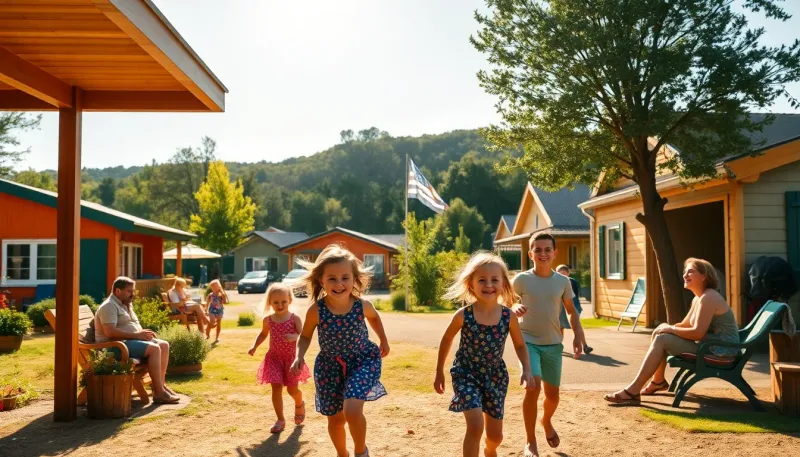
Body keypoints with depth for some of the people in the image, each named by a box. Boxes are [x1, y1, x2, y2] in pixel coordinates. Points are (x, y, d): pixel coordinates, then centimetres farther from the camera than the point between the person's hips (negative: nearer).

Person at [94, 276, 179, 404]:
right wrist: (137, 335, -24)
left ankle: (161, 384, -3)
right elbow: (110, 332, -26)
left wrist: (144, 333, 2)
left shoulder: (127, 305, 20)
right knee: (153, 348, -27)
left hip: (131, 340, 10)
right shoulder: (109, 306, -12)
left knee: (164, 345, -5)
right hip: (115, 345, -10)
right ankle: (158, 392, -27)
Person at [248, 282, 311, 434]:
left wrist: (295, 337, -38)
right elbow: (263, 334, 18)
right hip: (274, 357, 2)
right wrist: (254, 347, 7)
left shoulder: (295, 318, -10)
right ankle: (280, 420, 8)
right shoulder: (268, 320, -1)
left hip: (291, 357, -2)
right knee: (276, 388, -3)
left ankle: (299, 405, 41)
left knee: (292, 389, 7)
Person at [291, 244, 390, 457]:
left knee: (352, 410, -22)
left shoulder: (362, 305, -19)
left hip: (362, 361, -1)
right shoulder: (316, 310, -22)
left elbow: (374, 317, 7)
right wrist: (299, 356, -19)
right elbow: (305, 336, -3)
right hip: (330, 365, 1)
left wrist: (383, 340, 14)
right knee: (335, 418, 15)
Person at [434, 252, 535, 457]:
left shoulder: (509, 316, -14)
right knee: (476, 425, -21)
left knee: (495, 435, 14)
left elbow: (520, 345, 3)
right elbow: (446, 341, -1)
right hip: (466, 373, -3)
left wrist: (527, 369, -13)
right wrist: (439, 372, 6)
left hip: (495, 375, 3)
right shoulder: (463, 315, -19)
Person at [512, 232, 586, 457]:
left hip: (553, 344, 3)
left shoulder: (562, 282, -1)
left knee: (552, 395, 10)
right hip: (528, 341, -3)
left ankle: (547, 421, 46)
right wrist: (515, 308, -21)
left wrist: (578, 335, -2)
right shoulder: (521, 279, -8)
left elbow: (572, 311, 10)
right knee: (533, 387, -20)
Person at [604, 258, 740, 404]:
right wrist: (666, 327, 0)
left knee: (662, 340, -19)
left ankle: (633, 391, -21)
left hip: (721, 350, -10)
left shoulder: (708, 298, -19)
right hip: (709, 345, 10)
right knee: (660, 332, 10)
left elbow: (697, 333, -27)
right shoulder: (697, 299, 13)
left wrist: (670, 329, -14)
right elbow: (685, 325, 19)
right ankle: (658, 381, 22)